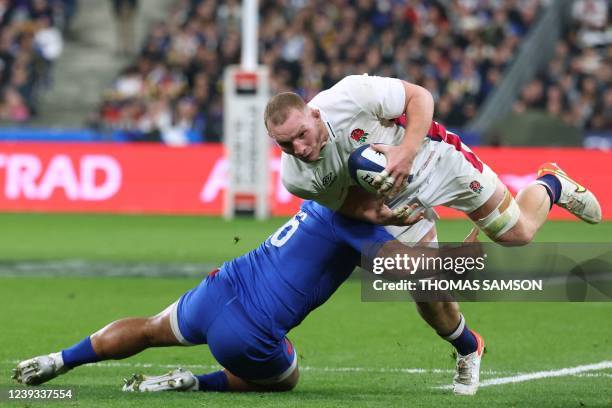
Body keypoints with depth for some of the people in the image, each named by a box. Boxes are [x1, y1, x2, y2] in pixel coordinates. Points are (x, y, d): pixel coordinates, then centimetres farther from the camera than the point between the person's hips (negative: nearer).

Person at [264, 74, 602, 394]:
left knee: (518, 233, 6)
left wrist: (407, 153, -38)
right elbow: (343, 197, -7)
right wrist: (370, 213, -30)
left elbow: (419, 96, -23)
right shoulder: (295, 178, -26)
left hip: (431, 158, -2)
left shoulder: (351, 96, -38)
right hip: (396, 202, 2)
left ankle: (550, 184, 40)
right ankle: (467, 350, 26)